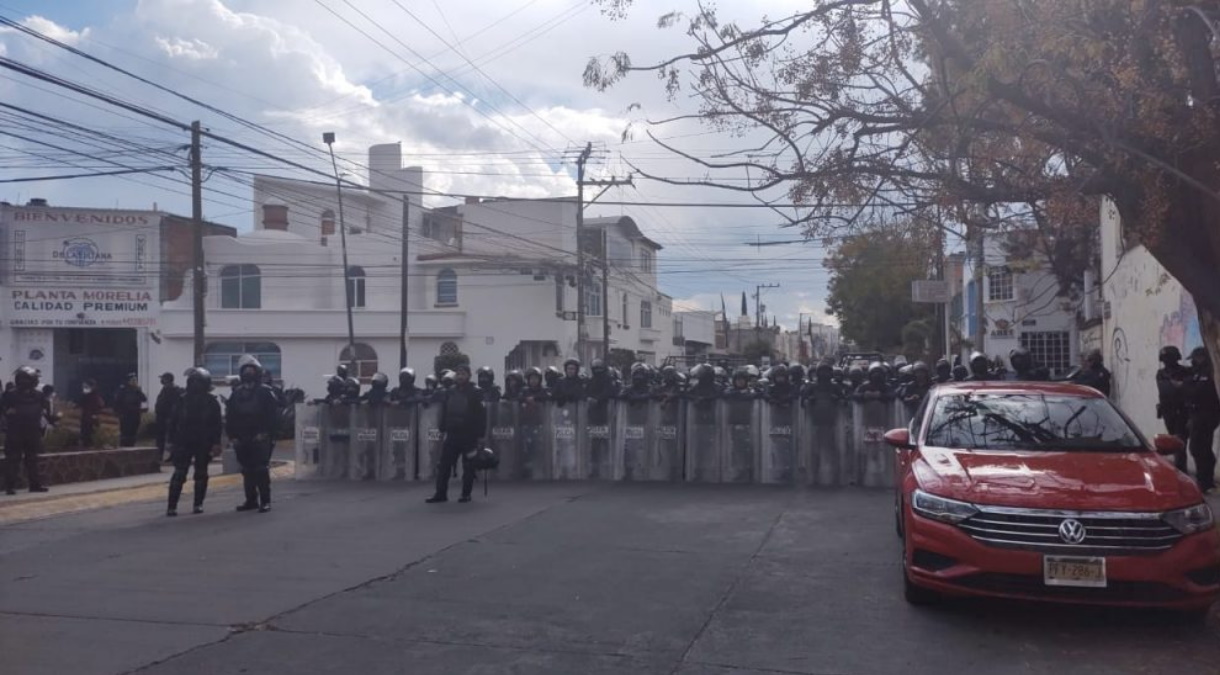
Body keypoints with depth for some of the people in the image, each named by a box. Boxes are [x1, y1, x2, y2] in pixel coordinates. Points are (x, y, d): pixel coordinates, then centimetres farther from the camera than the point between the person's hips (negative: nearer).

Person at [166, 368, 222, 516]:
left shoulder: (211, 402, 1)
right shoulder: (183, 400, 3)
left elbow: (217, 424, 0)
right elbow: (172, 421, 5)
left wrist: (216, 443, -7)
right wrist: (172, 441, -1)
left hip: (204, 444, 0)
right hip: (184, 443, 0)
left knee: (201, 474, 6)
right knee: (179, 474, -5)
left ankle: (198, 504, 15)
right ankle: (171, 506, -4)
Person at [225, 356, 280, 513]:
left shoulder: (264, 391, -1)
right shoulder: (236, 392, 13)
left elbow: (271, 414, -8)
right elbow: (229, 415, 12)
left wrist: (265, 432, -16)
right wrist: (232, 435, 3)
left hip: (260, 439, -5)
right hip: (241, 439, 5)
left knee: (261, 470, -7)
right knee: (247, 471, 10)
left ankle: (265, 501, -4)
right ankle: (251, 500, 18)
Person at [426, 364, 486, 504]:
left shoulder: (475, 393, -5)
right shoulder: (449, 392, 9)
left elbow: (481, 415, -7)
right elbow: (444, 412, 14)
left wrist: (480, 434, -11)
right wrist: (443, 429, 8)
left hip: (469, 435, -4)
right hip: (452, 434, 4)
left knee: (468, 466, 4)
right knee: (444, 464, 2)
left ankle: (466, 494, 14)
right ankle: (441, 493, 8)